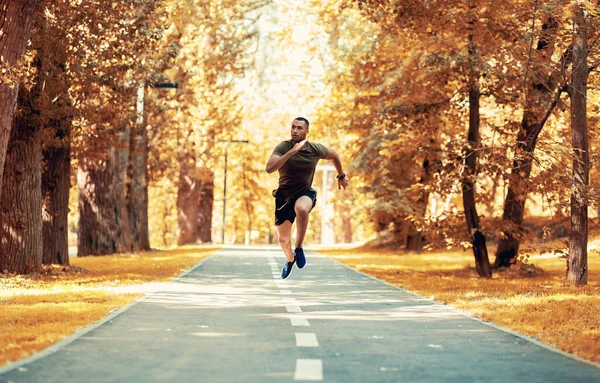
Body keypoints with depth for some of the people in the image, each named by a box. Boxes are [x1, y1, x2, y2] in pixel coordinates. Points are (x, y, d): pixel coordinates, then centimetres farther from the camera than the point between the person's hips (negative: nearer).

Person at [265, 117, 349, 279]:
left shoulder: (315, 149, -10)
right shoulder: (283, 147, -16)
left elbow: (334, 155, 13)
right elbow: (269, 168, -33)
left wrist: (341, 176, 23)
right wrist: (292, 152, -38)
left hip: (305, 193, -1)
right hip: (284, 196, 1)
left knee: (301, 209, -40)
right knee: (283, 239, 12)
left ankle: (299, 248, -20)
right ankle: (290, 260, 49)